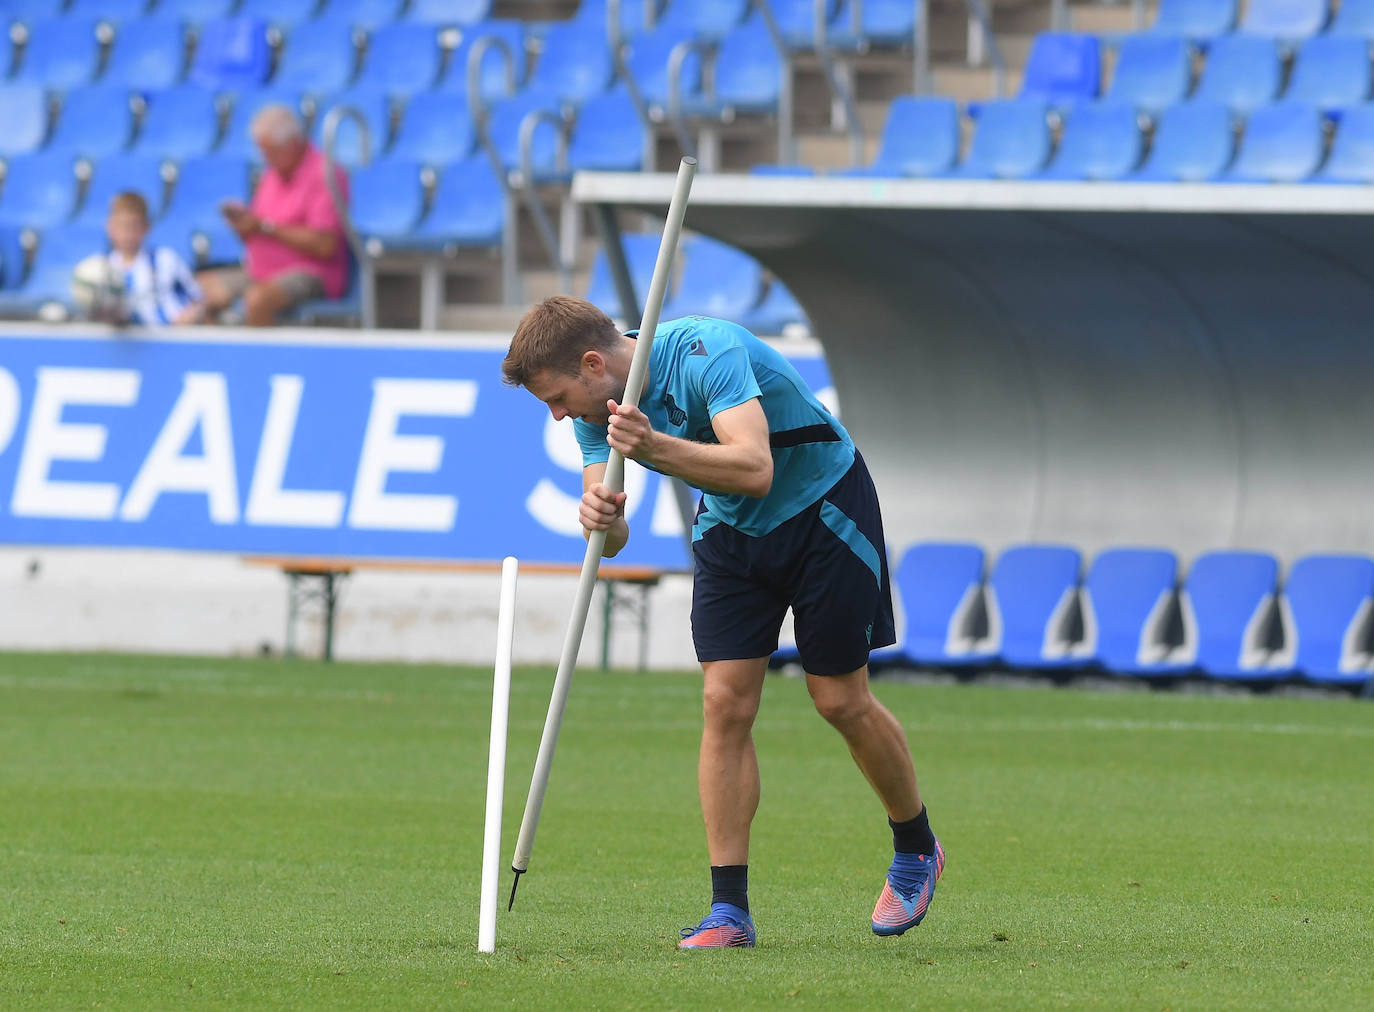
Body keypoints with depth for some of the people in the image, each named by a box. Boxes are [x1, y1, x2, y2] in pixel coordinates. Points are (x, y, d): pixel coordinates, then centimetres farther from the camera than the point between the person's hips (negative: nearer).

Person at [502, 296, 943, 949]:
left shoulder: (706, 353, -33)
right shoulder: (599, 408, -11)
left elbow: (755, 468, -44)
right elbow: (612, 537, -12)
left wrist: (653, 447, -55)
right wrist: (600, 516, -36)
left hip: (822, 506, -6)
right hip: (731, 528, 6)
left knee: (841, 701, -1)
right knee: (724, 703, -7)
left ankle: (916, 848, 24)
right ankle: (729, 909, -6)